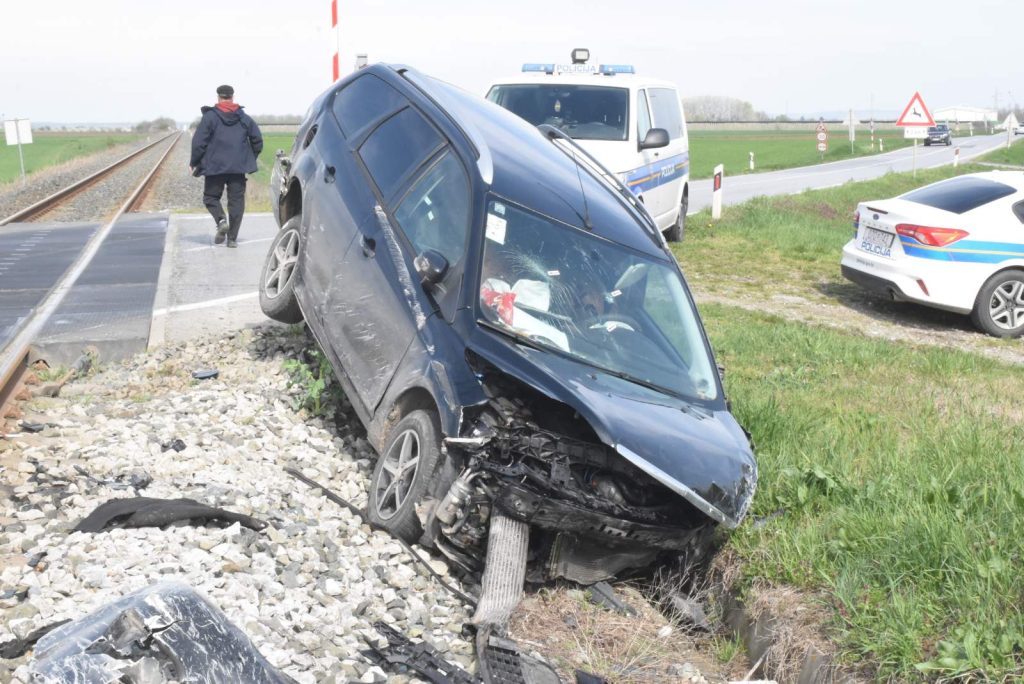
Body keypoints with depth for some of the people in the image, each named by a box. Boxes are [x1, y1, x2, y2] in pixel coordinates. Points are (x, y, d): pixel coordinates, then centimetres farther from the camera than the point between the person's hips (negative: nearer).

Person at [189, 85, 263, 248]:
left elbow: (199, 142, -7)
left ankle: (221, 220, -14)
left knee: (211, 197, 13)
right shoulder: (244, 118, 7)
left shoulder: (210, 117, -4)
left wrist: (194, 162, 5)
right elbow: (258, 141, 11)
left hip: (215, 167, -2)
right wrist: (249, 159, 24)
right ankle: (232, 238, 1)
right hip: (238, 168, 2)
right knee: (236, 200, 5)